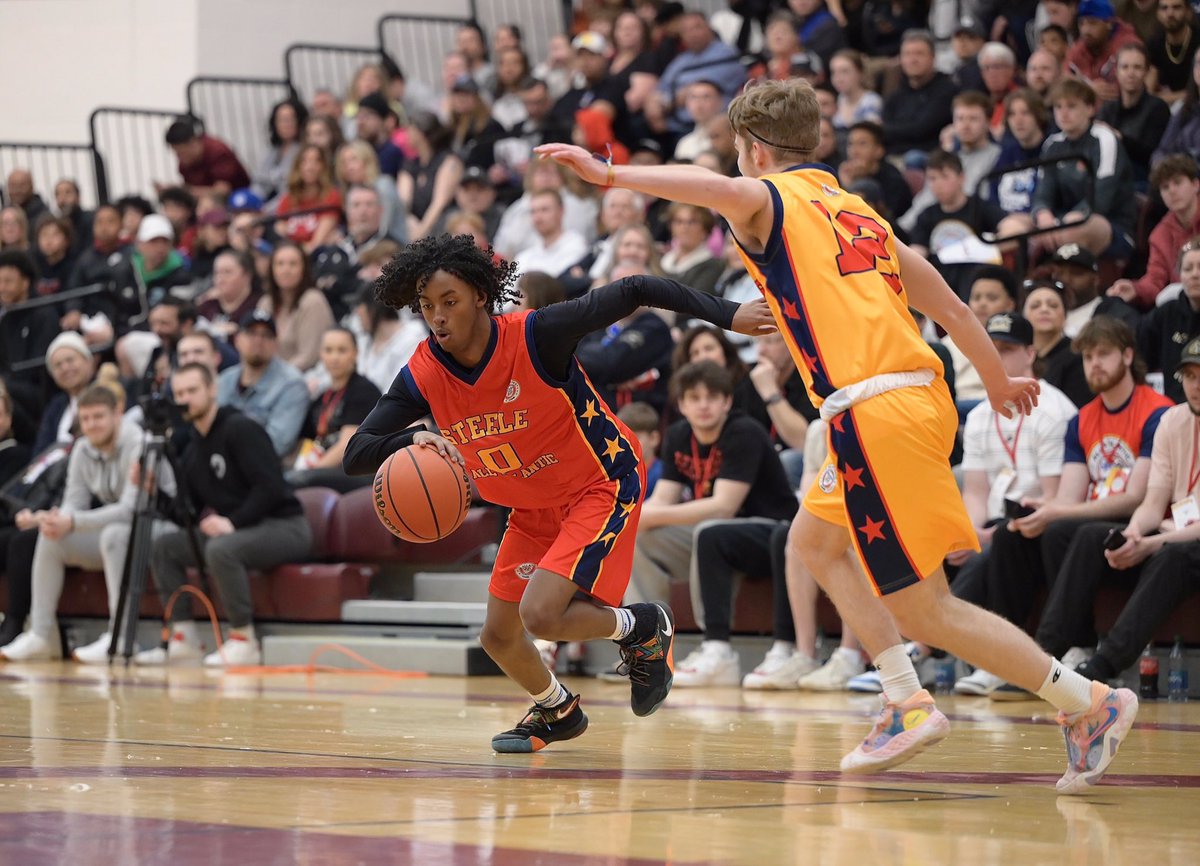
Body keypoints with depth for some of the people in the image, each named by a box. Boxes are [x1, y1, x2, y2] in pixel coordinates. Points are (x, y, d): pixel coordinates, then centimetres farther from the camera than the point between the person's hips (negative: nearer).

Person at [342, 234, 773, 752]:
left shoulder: (535, 334, -27)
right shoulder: (422, 376, -14)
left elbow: (633, 292, -21)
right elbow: (355, 455, -17)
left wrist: (728, 316, -25)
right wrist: (412, 440, -38)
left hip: (601, 486, -6)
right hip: (531, 508, 6)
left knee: (540, 615, -23)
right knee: (498, 637, 9)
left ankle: (645, 630, 6)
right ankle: (557, 712, 41)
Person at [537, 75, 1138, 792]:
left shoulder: (771, 200, 3)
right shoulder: (855, 210, 24)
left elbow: (719, 190, -23)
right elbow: (950, 306, 27)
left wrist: (610, 174, -27)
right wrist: (998, 380, 40)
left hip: (874, 412, -8)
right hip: (924, 398, 9)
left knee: (926, 611, -2)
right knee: (815, 541, 25)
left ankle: (1090, 704, -2)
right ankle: (909, 705, 18)